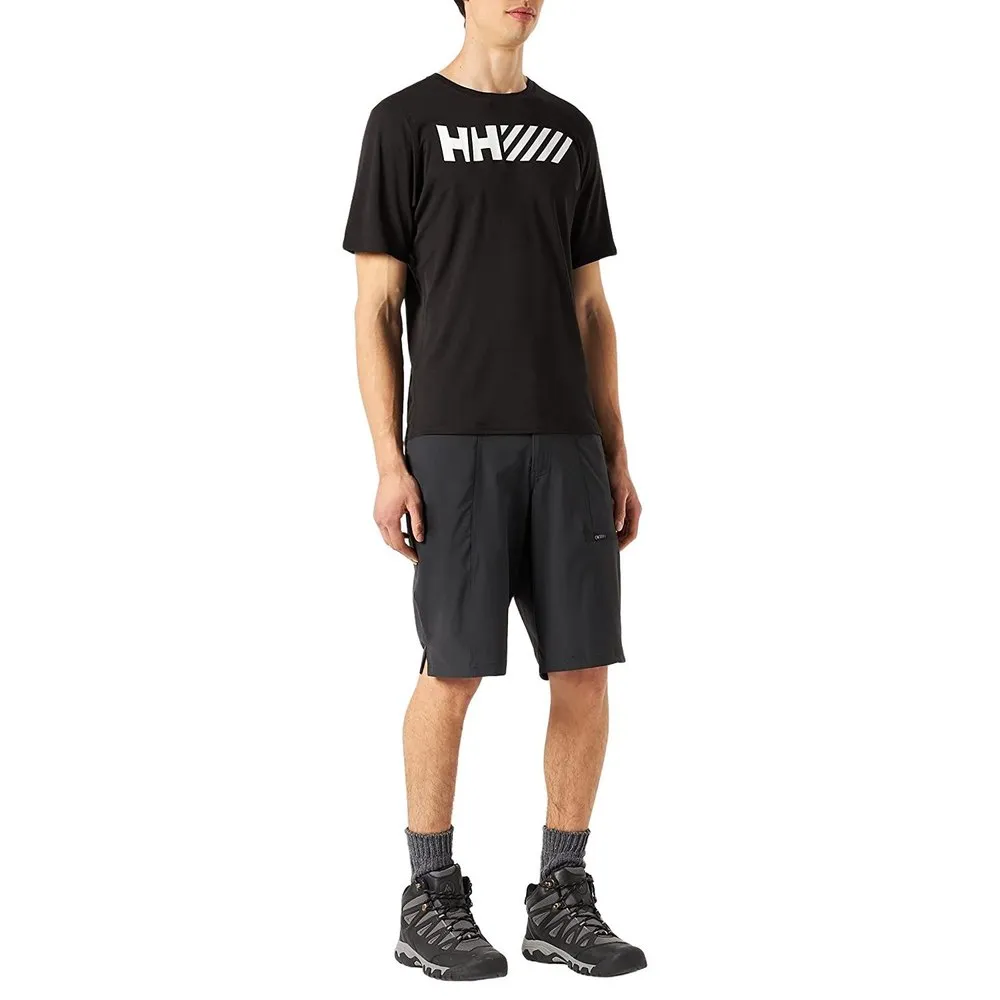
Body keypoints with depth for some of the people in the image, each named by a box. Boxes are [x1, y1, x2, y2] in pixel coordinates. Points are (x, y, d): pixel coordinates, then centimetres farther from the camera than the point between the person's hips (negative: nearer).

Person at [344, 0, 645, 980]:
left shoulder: (568, 130, 16)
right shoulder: (405, 123, 1)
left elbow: (590, 309, 15)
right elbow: (375, 310, -3)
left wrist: (616, 458, 9)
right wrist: (390, 464, -11)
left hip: (565, 446, 5)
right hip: (453, 446, -5)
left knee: (585, 670, 1)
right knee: (454, 671, -4)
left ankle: (562, 900, 14)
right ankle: (431, 904, 11)